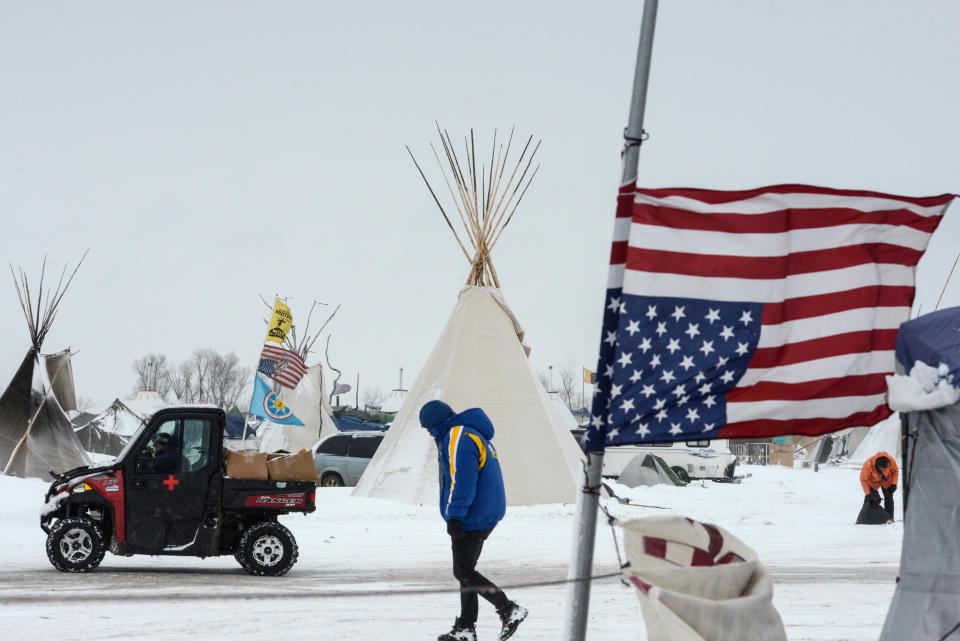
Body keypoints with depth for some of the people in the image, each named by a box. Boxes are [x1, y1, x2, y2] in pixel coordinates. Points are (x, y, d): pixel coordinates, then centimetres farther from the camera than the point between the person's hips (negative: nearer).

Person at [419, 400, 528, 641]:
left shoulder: (458, 438, -16)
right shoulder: (475, 435, 17)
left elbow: (462, 481, -24)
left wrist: (454, 517, -23)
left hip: (472, 519, -11)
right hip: (487, 516, 11)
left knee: (464, 572, -5)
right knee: (466, 571, 13)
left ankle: (509, 610, -4)